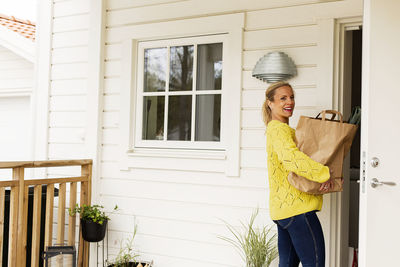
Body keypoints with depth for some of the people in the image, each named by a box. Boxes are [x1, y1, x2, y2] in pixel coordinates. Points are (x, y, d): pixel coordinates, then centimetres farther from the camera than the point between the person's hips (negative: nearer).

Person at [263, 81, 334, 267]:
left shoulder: (286, 129, 21)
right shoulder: (279, 130, -12)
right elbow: (291, 158, -31)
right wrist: (325, 174, -25)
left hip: (284, 208, 10)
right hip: (297, 207, -10)